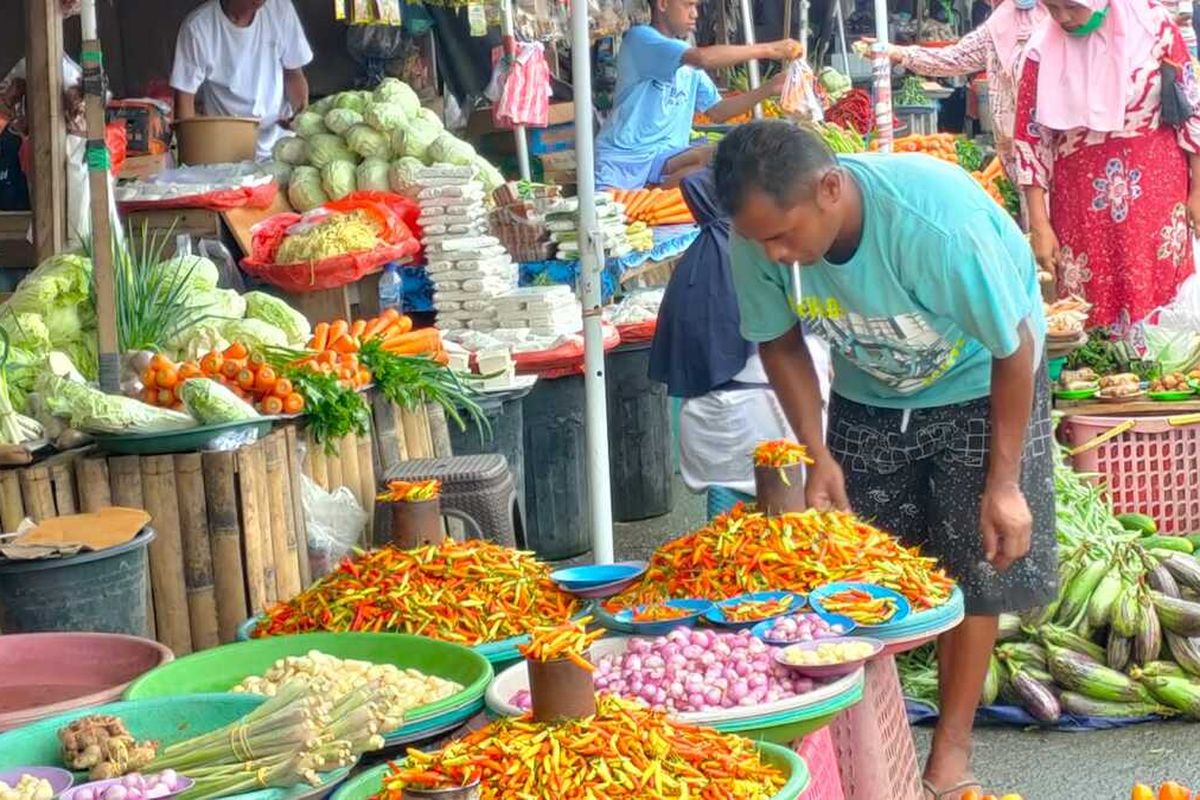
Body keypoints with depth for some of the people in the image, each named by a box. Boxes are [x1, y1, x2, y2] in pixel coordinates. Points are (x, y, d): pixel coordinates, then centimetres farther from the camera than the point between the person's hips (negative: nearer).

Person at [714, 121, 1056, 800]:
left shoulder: (937, 220, -40)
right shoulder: (760, 239, -26)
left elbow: (1015, 348, -25)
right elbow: (781, 343, -5)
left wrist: (1003, 483, -20)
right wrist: (818, 455, -14)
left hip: (976, 389, -4)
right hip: (869, 394, 4)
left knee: (972, 572, -3)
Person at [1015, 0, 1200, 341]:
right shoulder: (1044, 49, -6)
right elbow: (1031, 137, -1)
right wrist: (1039, 225, -4)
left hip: (1157, 192, -1)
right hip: (1082, 200, 1)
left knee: (1155, 300, 4)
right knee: (1090, 312, 4)